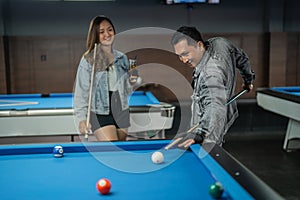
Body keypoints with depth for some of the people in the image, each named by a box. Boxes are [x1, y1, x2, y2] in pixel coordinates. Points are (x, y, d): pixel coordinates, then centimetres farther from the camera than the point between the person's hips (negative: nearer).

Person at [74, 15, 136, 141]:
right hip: (100, 114, -5)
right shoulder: (88, 60, -8)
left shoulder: (122, 58, 7)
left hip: (121, 112, 5)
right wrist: (82, 118, -14)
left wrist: (132, 81, -8)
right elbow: (81, 91, -7)